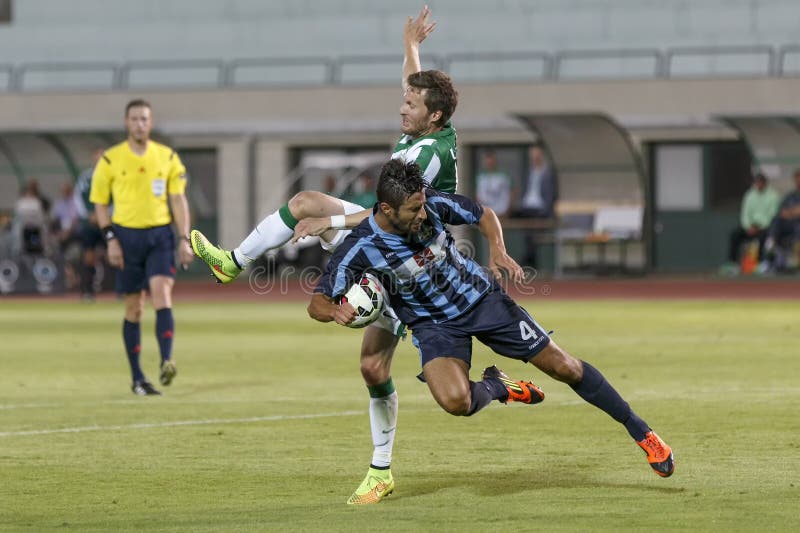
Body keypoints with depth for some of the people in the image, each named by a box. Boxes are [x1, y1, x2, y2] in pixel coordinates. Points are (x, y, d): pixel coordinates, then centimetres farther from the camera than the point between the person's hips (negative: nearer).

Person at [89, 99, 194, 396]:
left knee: (162, 294, -19)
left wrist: (184, 239, -1)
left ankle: (166, 363, -27)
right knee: (134, 308, 3)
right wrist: (110, 240, -5)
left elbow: (178, 199, 6)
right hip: (127, 235, 0)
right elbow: (100, 203, 5)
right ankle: (137, 378, 10)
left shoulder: (168, 157, 6)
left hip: (160, 235, 0)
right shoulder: (110, 159, 2)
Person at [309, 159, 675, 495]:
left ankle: (640, 431, 20)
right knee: (455, 401, -30)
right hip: (434, 325, -1)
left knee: (563, 367, 1)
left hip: (480, 298, 1)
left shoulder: (432, 204, -18)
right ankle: (498, 387, 8)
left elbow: (484, 215, 2)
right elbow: (316, 303, -17)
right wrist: (335, 311, -40)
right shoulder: (360, 249, -23)